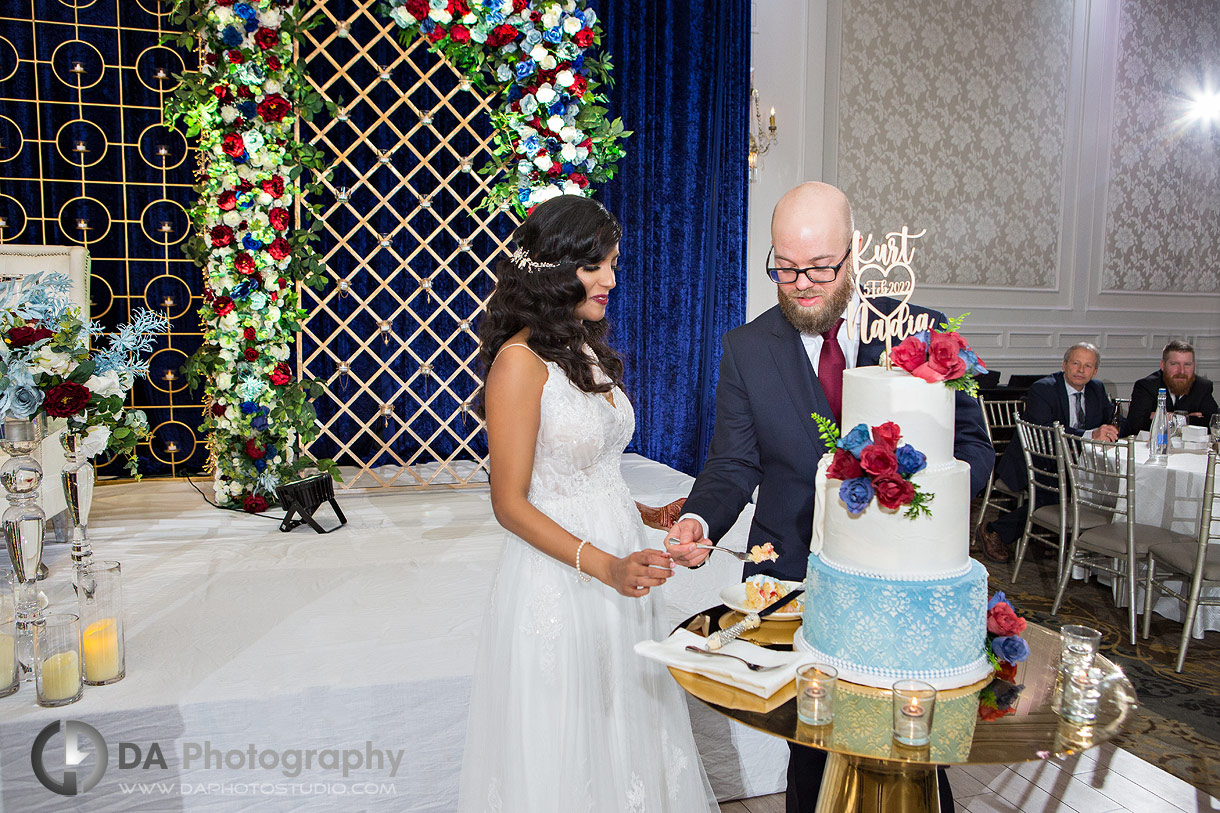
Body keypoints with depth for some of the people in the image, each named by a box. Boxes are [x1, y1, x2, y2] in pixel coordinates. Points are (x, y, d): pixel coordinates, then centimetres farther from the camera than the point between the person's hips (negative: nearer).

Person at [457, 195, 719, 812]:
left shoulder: (589, 350, 9)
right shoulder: (520, 360, -16)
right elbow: (510, 503, -17)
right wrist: (604, 565, -23)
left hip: (620, 560, 8)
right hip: (560, 580, -8)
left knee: (623, 728, 19)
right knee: (565, 744, 9)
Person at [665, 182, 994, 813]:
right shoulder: (746, 348, -2)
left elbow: (973, 448, 1)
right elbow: (733, 465, -2)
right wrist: (698, 519, -23)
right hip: (795, 580, 0)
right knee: (810, 751, 14)